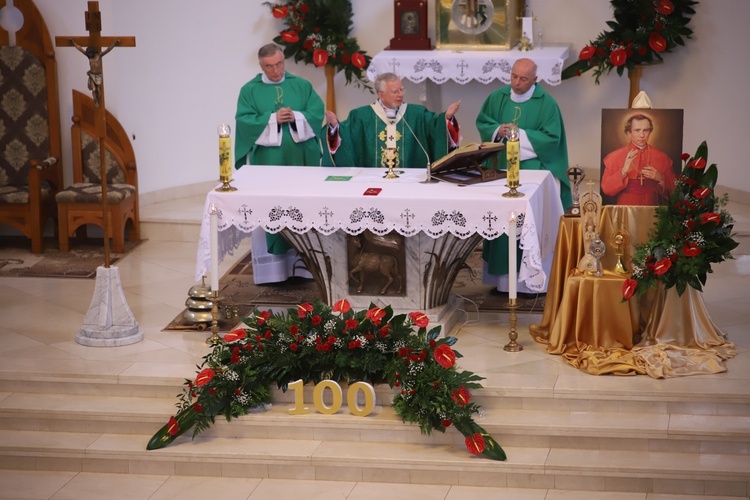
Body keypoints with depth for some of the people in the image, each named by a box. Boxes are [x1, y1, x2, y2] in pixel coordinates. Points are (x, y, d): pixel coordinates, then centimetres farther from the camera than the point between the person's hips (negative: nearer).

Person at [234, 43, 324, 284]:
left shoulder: (302, 86, 9)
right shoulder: (250, 90, 4)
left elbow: (318, 111, 0)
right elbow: (244, 120, -7)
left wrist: (296, 117, -16)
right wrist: (273, 119, -16)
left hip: (299, 158, 2)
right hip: (267, 160, -2)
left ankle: (300, 263, 10)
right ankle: (272, 267, 4)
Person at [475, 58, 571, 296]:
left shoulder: (546, 104, -7)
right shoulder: (497, 97, 7)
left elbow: (551, 138, -10)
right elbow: (482, 122, 11)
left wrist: (519, 134, -17)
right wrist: (497, 130, -10)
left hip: (533, 168, -4)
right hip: (502, 168, 4)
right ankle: (504, 276, 9)